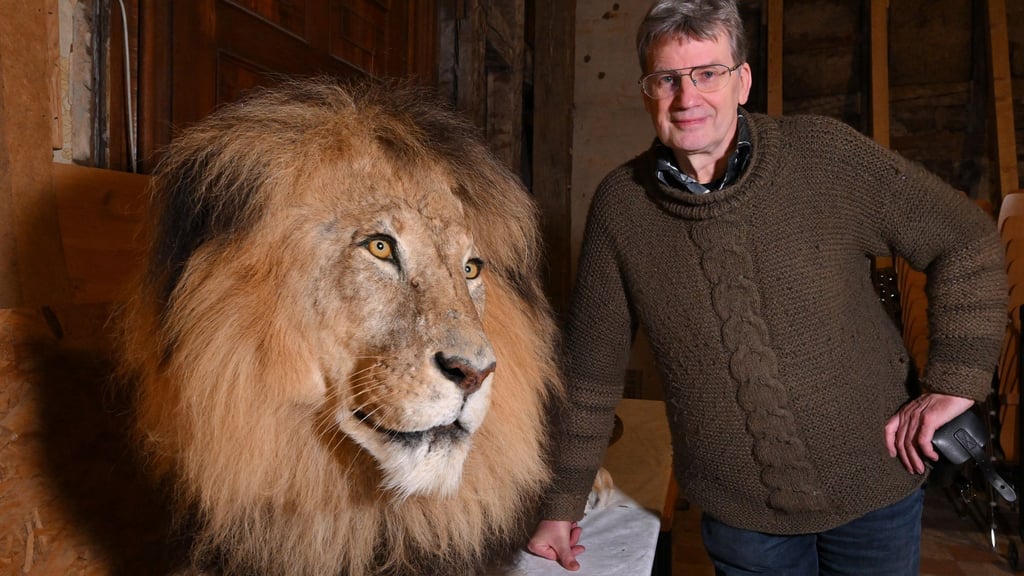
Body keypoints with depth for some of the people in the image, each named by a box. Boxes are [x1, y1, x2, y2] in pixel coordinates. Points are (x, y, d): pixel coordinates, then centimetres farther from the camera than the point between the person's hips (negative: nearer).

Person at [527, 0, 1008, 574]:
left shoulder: (826, 155, -13)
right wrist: (562, 505, 0)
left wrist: (954, 383, -9)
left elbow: (968, 241, -3)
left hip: (875, 486, 1)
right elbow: (592, 372, -4)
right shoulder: (620, 206, -10)